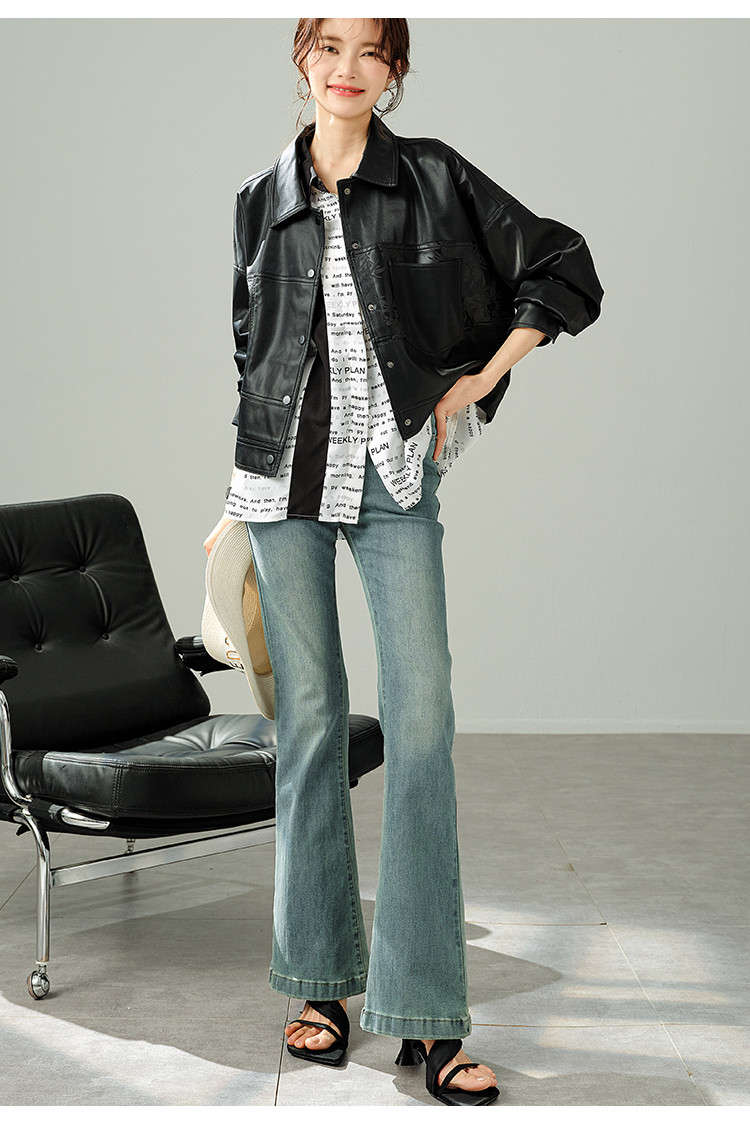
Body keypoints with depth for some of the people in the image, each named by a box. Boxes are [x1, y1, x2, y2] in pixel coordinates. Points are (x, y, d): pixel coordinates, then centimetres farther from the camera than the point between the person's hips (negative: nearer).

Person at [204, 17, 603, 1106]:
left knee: (421, 719, -9)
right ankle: (321, 979, 15)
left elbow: (565, 272, 5)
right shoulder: (261, 199, 11)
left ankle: (428, 1018, -4)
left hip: (395, 478, -2)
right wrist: (238, 495, 18)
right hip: (284, 475, 2)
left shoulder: (435, 178, 4)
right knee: (310, 718, 4)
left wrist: (478, 383, 1)